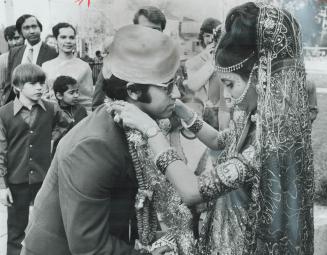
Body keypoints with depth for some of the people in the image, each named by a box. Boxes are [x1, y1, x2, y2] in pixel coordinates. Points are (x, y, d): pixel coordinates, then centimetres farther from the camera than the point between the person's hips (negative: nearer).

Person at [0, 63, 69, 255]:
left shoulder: (51, 110, -2)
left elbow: (64, 124, 21)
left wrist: (50, 138, 5)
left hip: (44, 178, 2)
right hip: (16, 181, -2)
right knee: (16, 231, 13)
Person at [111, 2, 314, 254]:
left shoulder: (274, 138, -33)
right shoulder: (258, 115, -5)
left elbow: (193, 191, -33)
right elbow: (220, 141, 15)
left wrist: (149, 127, -26)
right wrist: (181, 109, 0)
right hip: (232, 232, 8)